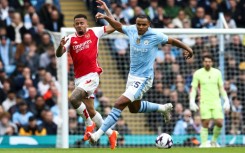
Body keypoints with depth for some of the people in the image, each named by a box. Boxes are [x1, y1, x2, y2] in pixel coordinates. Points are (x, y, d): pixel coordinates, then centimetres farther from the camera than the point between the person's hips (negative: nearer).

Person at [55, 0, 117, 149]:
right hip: (79, 78, 4)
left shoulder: (94, 32, 0)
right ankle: (110, 133, 21)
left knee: (73, 99, -23)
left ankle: (89, 123, -2)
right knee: (90, 109, 6)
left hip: (92, 75, -4)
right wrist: (61, 46, -30)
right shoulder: (71, 39, 3)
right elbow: (59, 54, -9)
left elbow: (114, 26, 5)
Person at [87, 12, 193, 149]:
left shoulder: (155, 36, -16)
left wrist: (187, 49, 9)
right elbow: (119, 26, 15)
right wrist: (106, 18, 0)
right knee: (134, 108, 24)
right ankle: (163, 108, 44)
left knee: (119, 104, -16)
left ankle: (98, 134, -16)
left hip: (143, 79, -7)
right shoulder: (132, 30, -3)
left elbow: (172, 40, 0)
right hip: (132, 76, 7)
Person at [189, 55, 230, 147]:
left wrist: (226, 101, 6)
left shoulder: (217, 73, 8)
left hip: (216, 102, 2)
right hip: (204, 103, -2)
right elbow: (193, 89, 2)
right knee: (205, 123, -9)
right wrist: (192, 102, -10)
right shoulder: (198, 73, 1)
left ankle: (214, 141, 14)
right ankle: (204, 144, -1)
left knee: (219, 122, -8)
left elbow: (221, 88, 14)